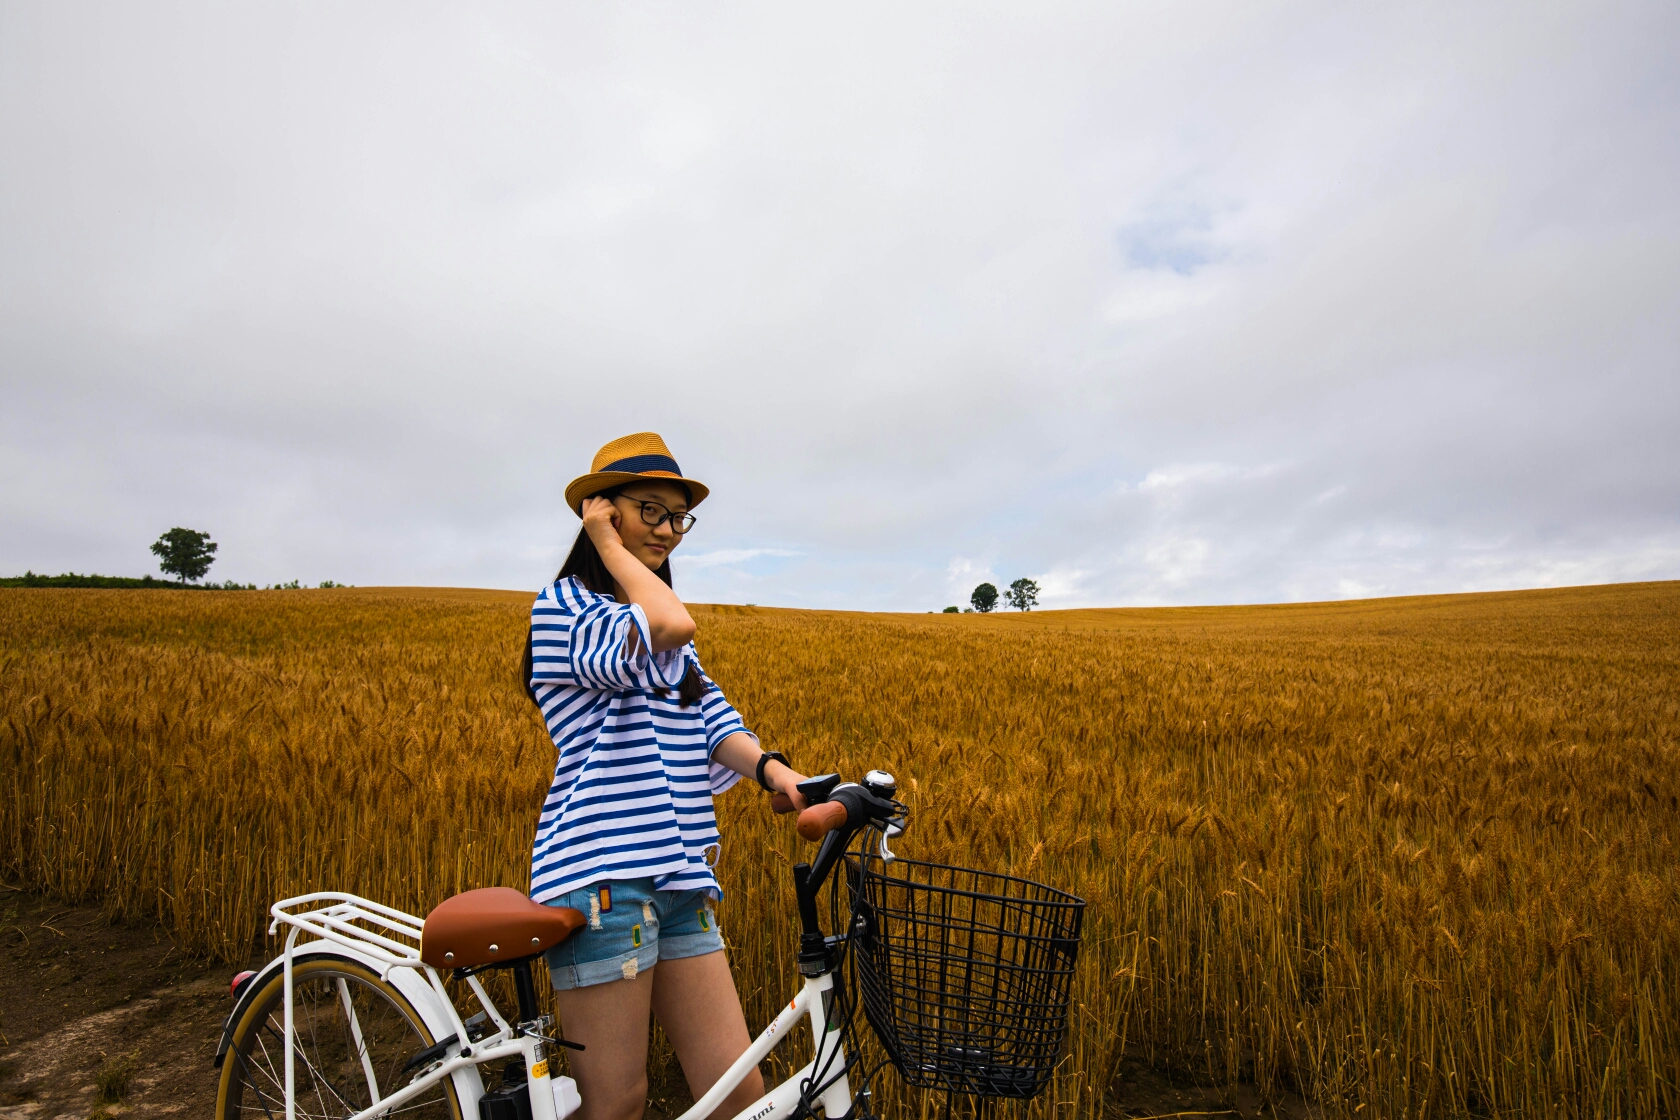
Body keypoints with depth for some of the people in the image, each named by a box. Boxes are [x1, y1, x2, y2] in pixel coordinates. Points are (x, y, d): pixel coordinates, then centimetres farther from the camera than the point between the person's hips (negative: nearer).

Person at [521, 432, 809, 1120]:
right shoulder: (563, 607, -5)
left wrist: (769, 767, -13)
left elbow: (711, 718, 6)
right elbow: (670, 628, -26)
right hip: (603, 876, -7)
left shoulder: (664, 633, 20)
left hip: (680, 881, 7)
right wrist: (609, 543, -11)